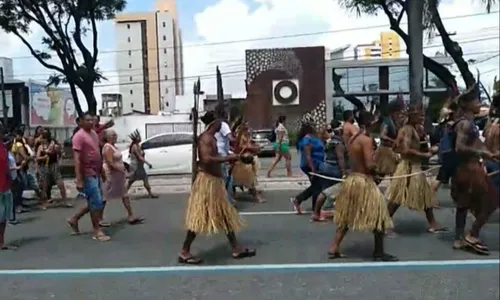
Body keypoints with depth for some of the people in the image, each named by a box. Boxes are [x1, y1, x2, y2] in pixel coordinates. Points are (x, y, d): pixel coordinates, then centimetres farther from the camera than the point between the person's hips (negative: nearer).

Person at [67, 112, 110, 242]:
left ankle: (74, 219, 31)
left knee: (93, 202, 16)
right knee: (96, 202, -5)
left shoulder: (94, 134, 13)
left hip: (95, 173, 9)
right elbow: (77, 159, -19)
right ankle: (97, 231, 6)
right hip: (87, 174, -9)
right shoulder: (79, 136, -14)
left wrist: (102, 171, 21)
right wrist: (79, 179, -24)